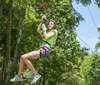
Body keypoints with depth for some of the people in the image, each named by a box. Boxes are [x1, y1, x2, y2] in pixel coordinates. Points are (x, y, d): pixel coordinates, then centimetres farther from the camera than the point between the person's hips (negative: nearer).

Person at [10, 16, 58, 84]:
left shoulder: (54, 31, 4)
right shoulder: (47, 32, 29)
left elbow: (46, 38, -12)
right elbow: (38, 30, 23)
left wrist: (44, 29, 2)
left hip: (45, 50, -9)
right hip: (41, 49, 9)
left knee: (24, 57, -21)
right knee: (22, 57, 2)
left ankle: (35, 74, -18)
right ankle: (19, 76, 5)